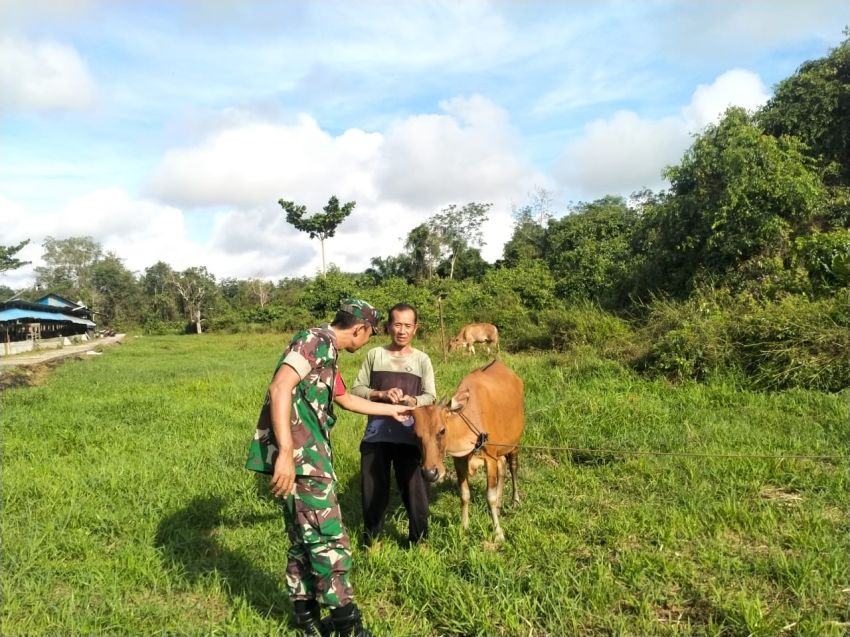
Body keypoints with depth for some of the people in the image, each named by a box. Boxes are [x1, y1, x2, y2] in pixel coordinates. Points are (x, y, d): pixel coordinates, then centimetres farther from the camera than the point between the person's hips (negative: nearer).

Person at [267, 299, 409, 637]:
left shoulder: (325, 351, 21)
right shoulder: (315, 341, -11)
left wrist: (390, 410, 46)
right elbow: (280, 389, -24)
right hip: (301, 459, -10)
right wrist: (285, 453, -30)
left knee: (304, 542, 17)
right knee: (330, 542, -3)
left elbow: (345, 399, 37)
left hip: (307, 457, 10)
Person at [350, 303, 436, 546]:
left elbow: (430, 397, 0)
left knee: (415, 489, 4)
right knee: (373, 489, 11)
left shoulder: (422, 360, 4)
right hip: (376, 434, 1)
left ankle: (419, 542, 23)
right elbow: (356, 389, 3)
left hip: (410, 435, 0)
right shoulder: (374, 355, 4)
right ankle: (372, 541, 30)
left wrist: (410, 400, -20)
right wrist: (381, 394, -15)